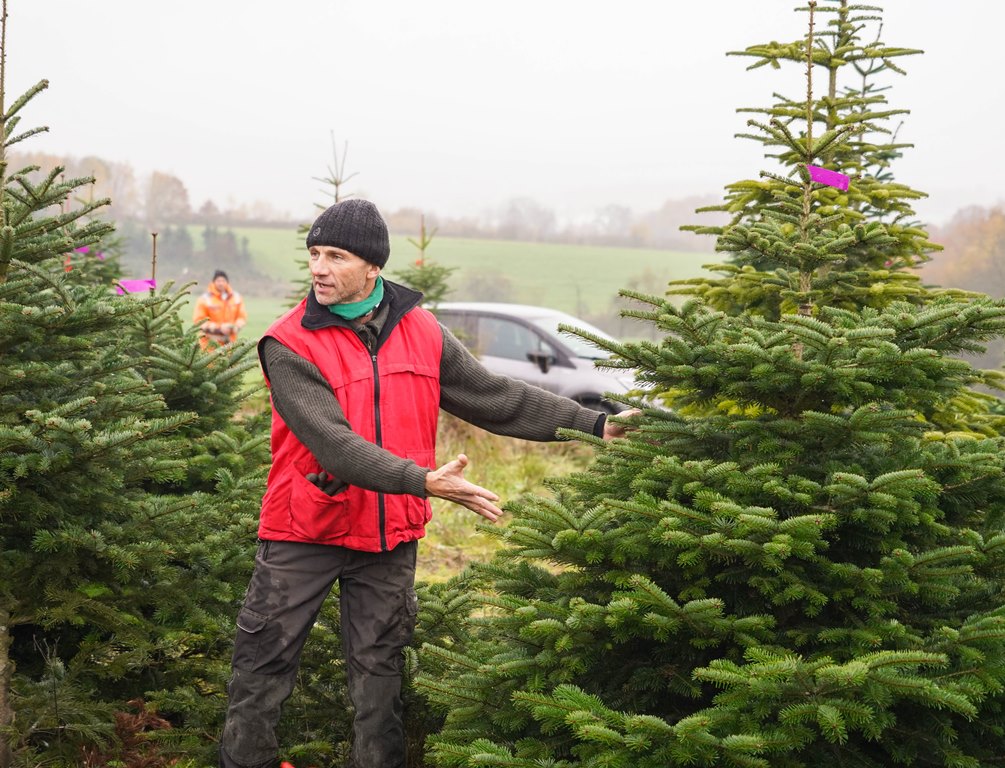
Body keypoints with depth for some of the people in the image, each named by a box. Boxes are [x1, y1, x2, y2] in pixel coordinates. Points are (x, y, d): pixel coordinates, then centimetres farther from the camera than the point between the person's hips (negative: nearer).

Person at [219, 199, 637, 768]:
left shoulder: (421, 331, 1)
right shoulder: (290, 346, -14)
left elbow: (495, 397, 6)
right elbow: (334, 442, -25)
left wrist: (596, 425, 2)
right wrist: (423, 481, -36)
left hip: (390, 537, 3)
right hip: (304, 533, -3)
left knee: (381, 671, 12)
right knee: (263, 667, 3)